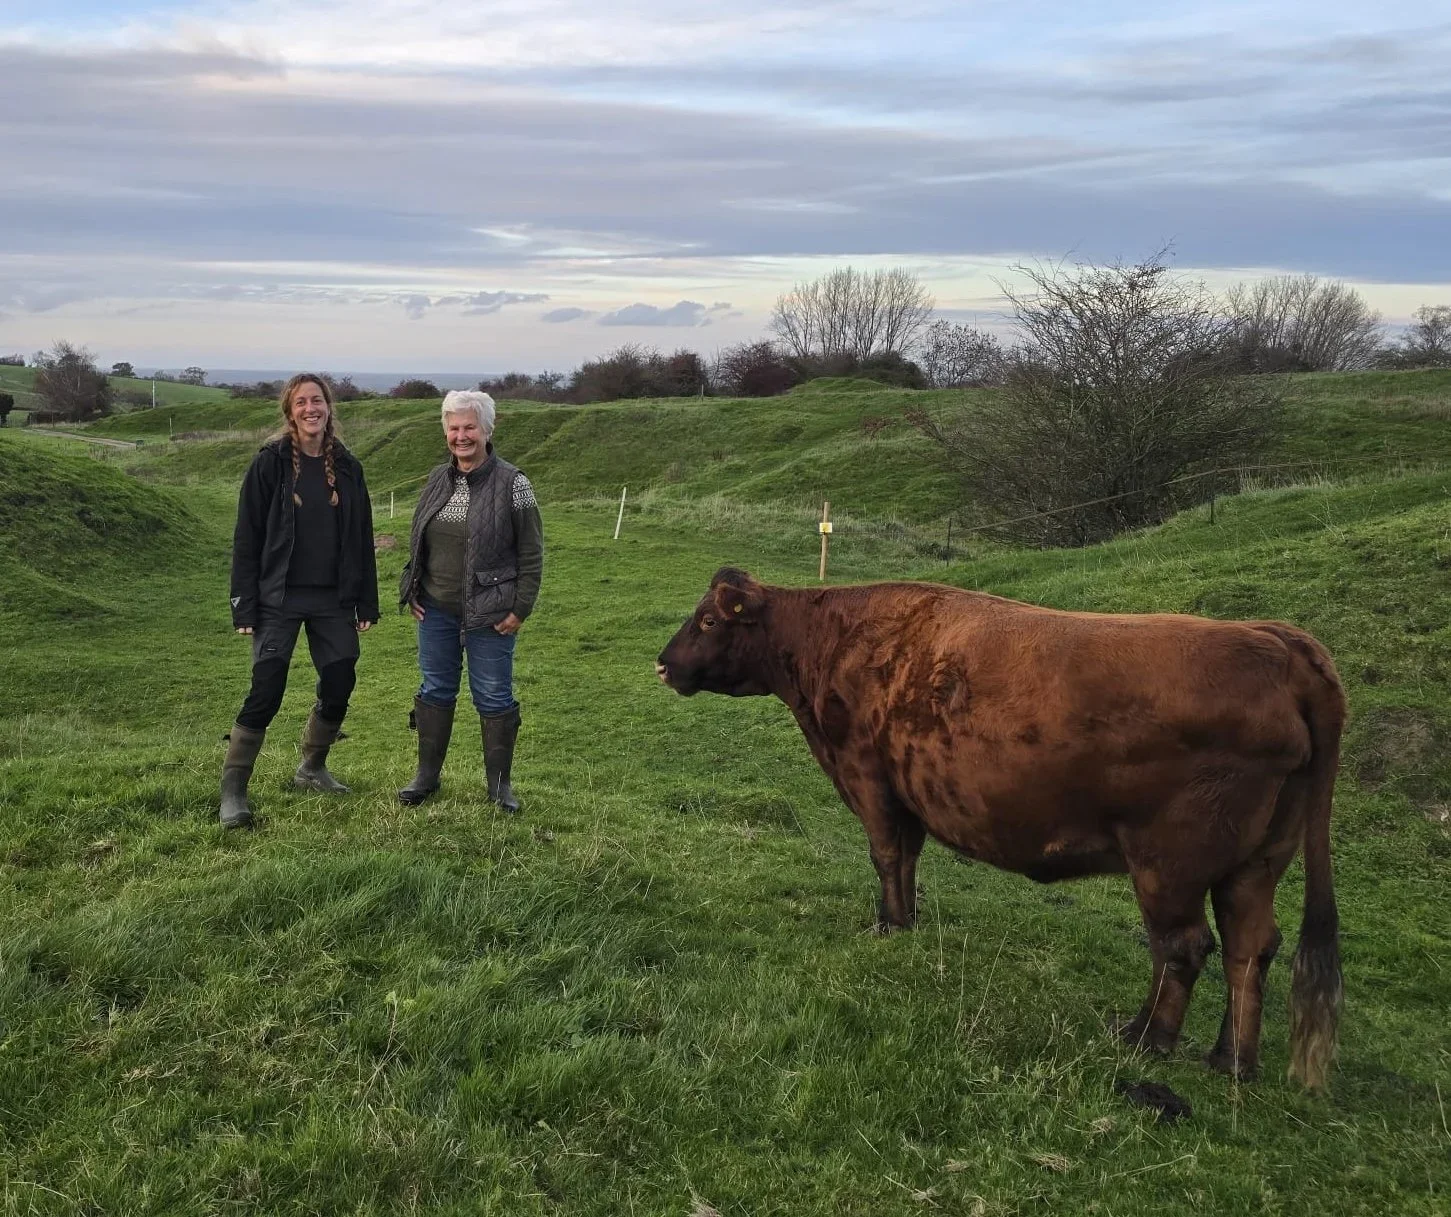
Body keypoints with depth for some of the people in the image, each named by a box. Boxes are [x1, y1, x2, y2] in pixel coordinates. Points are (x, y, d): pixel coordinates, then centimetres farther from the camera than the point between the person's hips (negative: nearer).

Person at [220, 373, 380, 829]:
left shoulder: (347, 467, 6)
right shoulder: (270, 463, -5)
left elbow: (362, 539, 9)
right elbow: (247, 538, -5)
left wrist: (367, 604, 6)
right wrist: (244, 606, -10)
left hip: (333, 600, 4)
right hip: (279, 599, -4)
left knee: (339, 686, 7)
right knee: (265, 693, -10)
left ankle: (312, 768, 31)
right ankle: (232, 790, 1)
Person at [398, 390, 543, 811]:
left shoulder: (512, 484, -9)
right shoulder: (437, 480, 7)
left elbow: (531, 553, -7)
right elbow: (416, 540, 17)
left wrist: (520, 608, -10)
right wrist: (410, 591, 8)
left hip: (489, 614, -5)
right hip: (436, 610, 5)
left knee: (494, 696, 4)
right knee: (435, 690, 13)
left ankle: (500, 783, 17)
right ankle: (426, 775, 26)